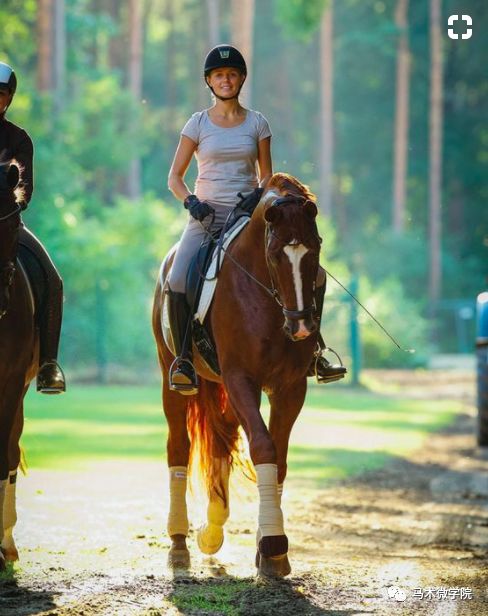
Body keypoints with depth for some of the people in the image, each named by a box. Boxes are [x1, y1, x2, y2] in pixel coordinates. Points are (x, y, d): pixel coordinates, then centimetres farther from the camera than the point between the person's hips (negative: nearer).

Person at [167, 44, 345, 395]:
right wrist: (191, 201, -13)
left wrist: (258, 196, -11)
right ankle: (183, 359, -13)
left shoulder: (257, 124, 8)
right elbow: (175, 177, 6)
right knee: (177, 283, -27)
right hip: (206, 216, -1)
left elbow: (267, 175, 11)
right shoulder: (198, 124, 4)